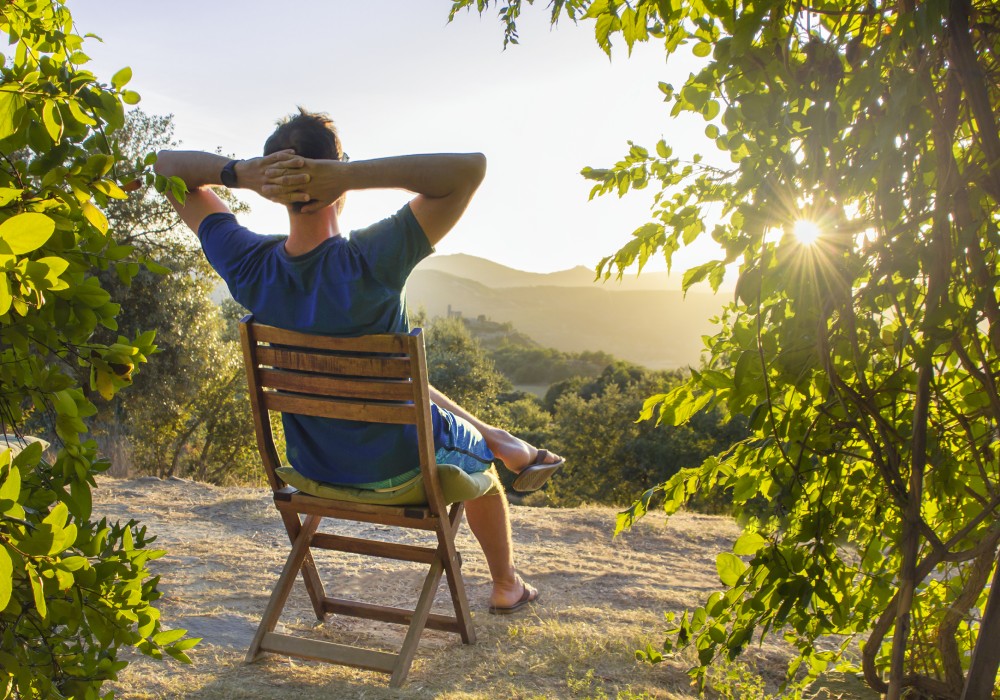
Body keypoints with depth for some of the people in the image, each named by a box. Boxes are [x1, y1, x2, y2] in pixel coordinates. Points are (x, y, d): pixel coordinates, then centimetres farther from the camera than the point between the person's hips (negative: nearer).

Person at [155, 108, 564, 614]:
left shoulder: (249, 265, -20)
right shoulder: (368, 262, -35)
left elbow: (168, 165, -6)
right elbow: (471, 167, -31)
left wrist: (238, 172, -27)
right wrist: (349, 174, -37)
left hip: (311, 461, 5)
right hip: (396, 466, -4)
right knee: (476, 461, 31)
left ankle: (510, 448, 50)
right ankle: (506, 586, 52)